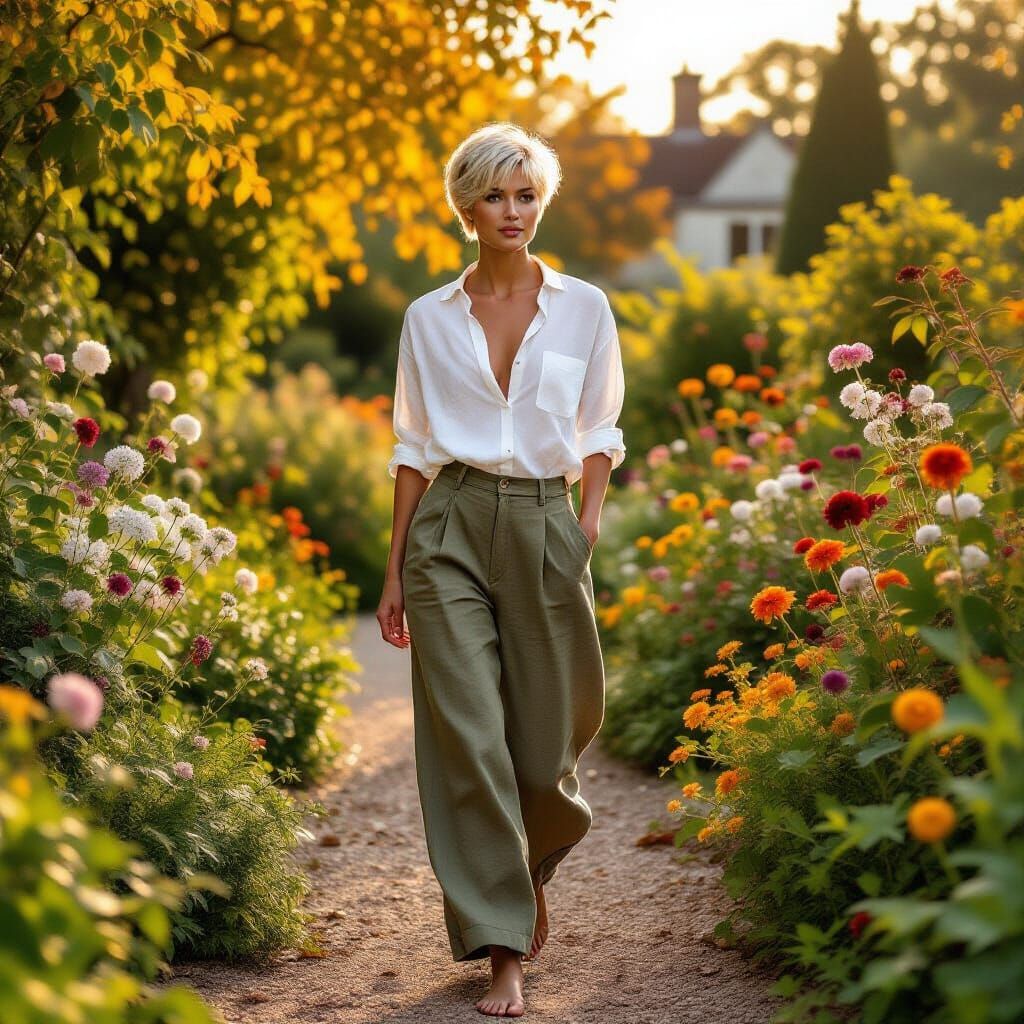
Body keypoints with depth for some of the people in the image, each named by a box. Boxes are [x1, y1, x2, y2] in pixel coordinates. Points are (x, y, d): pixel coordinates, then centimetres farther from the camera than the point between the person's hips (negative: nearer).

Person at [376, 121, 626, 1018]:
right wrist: (395, 572, 7)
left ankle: (534, 865, 37)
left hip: (546, 527, 0)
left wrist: (589, 522, -4)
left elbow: (599, 430, 11)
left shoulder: (584, 308, 6)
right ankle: (502, 950, -1)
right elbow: (414, 447, 9)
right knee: (469, 736, -8)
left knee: (549, 742, 2)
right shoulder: (429, 319, 7)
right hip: (449, 527, 0)